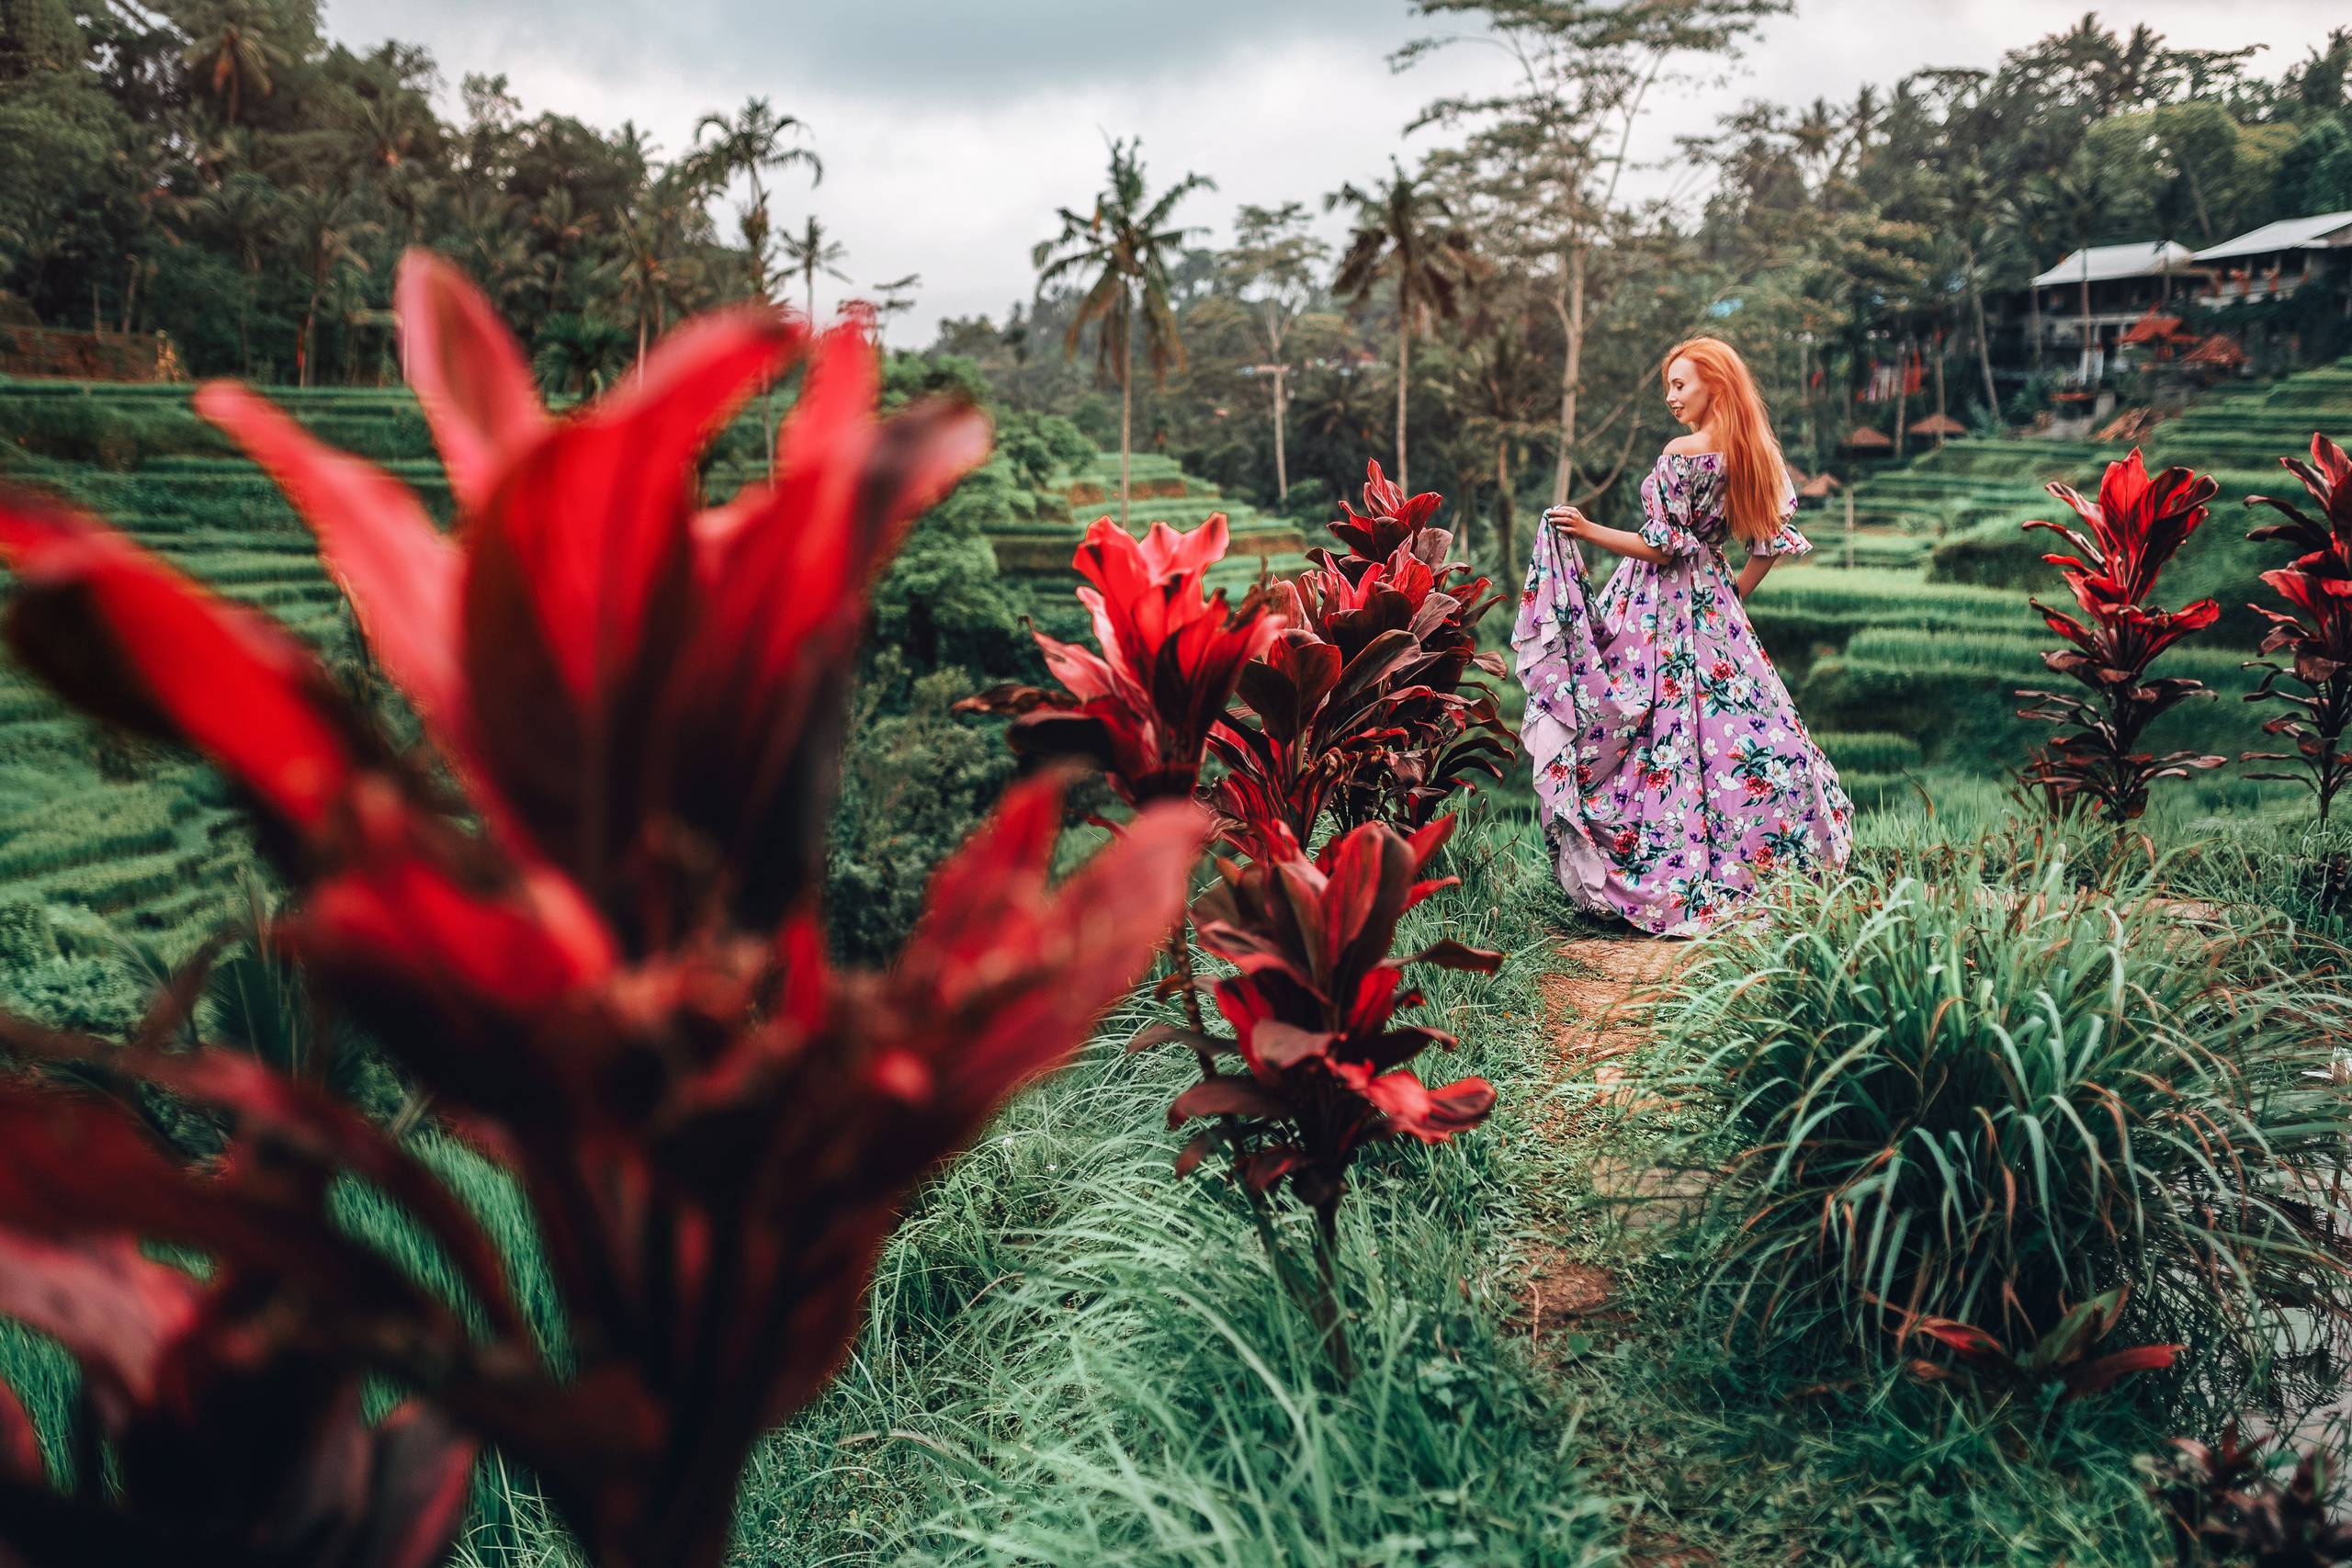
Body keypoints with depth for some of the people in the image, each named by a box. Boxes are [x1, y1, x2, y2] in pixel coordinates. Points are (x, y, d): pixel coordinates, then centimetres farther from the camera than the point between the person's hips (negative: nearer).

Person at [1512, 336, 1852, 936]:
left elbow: (1664, 548, -17)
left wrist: (1589, 531, -17)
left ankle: (1661, 887, 1)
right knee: (1755, 735, 9)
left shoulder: (1683, 452, -15)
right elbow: (1770, 544, 11)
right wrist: (1732, 597, 19)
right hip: (1714, 607, 8)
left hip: (1659, 612, -7)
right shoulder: (1754, 453, 7)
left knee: (1662, 741, -3)